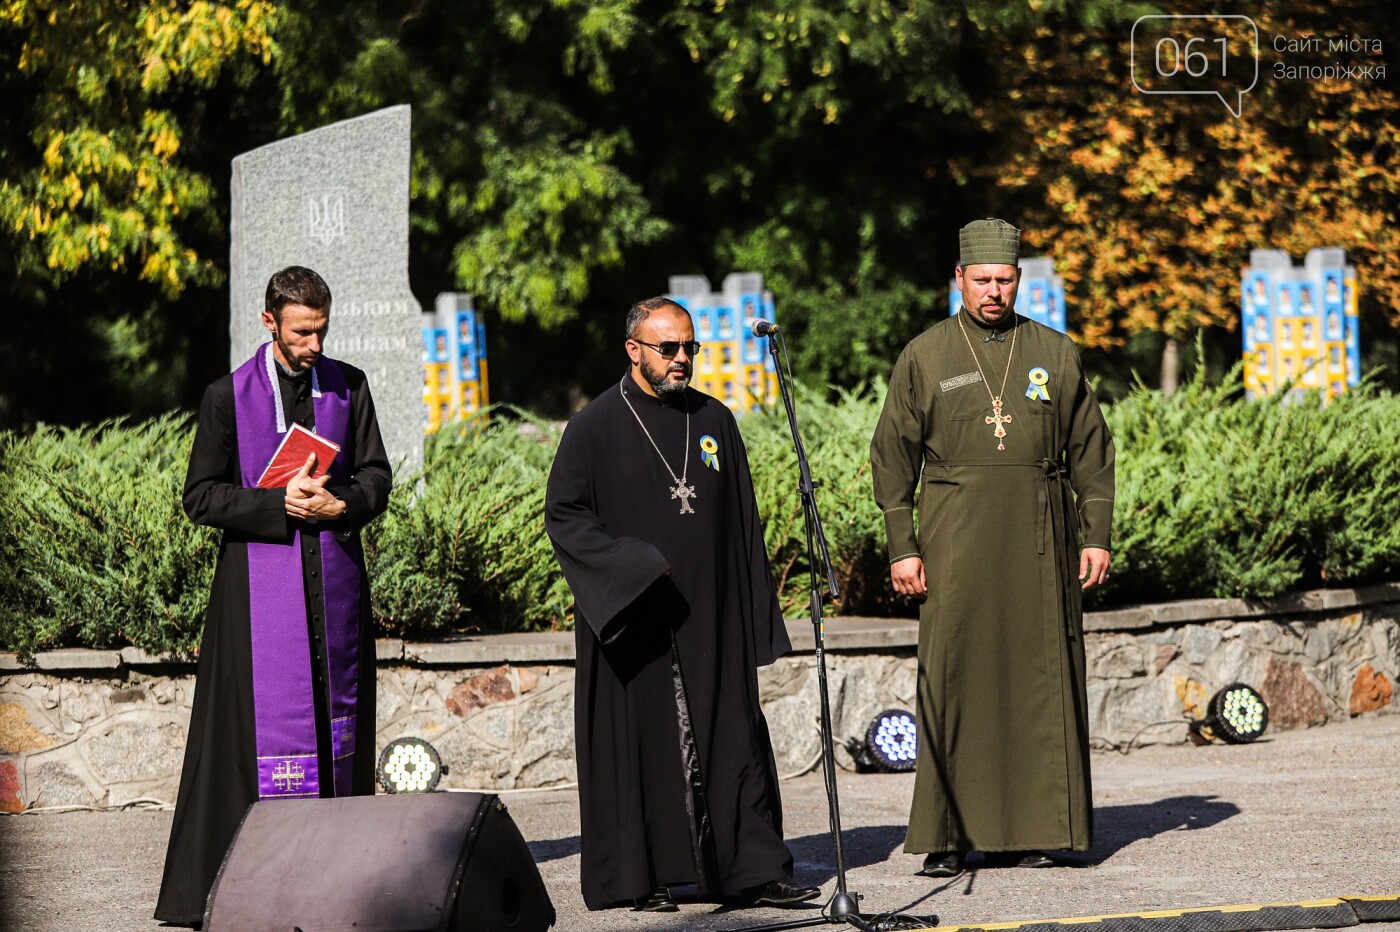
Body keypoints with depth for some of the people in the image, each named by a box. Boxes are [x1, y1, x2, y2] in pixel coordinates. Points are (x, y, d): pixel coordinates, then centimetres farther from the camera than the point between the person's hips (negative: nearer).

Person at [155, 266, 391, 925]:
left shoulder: (349, 387, 9)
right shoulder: (229, 396, -1)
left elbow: (376, 476, 11)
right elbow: (201, 496, -2)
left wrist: (340, 506, -10)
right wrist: (279, 505, -15)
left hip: (334, 579, 3)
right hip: (260, 579, -3)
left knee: (337, 714, 4)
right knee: (263, 716, -7)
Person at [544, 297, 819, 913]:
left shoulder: (714, 421, 10)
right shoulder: (596, 428, -2)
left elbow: (742, 522, 12)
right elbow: (563, 514, -4)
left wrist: (756, 617, 7)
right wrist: (633, 567, -15)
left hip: (709, 619, 4)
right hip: (633, 619, -4)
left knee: (731, 738, 1)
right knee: (640, 740, -1)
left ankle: (752, 869, 2)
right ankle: (640, 878, 6)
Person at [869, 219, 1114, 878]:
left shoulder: (1053, 353, 10)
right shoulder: (924, 357, 6)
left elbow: (1091, 451, 13)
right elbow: (891, 458, 6)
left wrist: (1096, 535, 5)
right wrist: (901, 547, -1)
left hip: (1038, 546, 2)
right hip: (956, 545, -1)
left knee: (1041, 683, 0)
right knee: (952, 684, -6)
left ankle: (1035, 829, 6)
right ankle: (947, 836, -2)